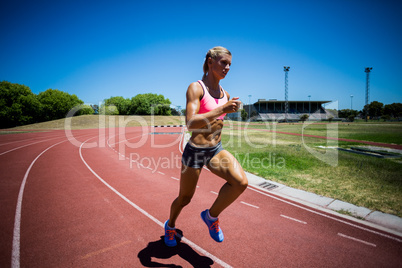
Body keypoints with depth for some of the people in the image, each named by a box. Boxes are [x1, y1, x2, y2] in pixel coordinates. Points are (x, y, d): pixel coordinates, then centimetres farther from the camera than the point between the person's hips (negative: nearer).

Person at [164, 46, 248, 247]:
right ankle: (170, 225, 47)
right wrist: (222, 110, -31)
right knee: (184, 199, 12)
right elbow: (190, 123, -28)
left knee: (241, 182, -20)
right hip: (195, 151, -5)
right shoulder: (195, 88, -13)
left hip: (216, 150, 5)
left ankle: (211, 216, 7)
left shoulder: (225, 94, 7)